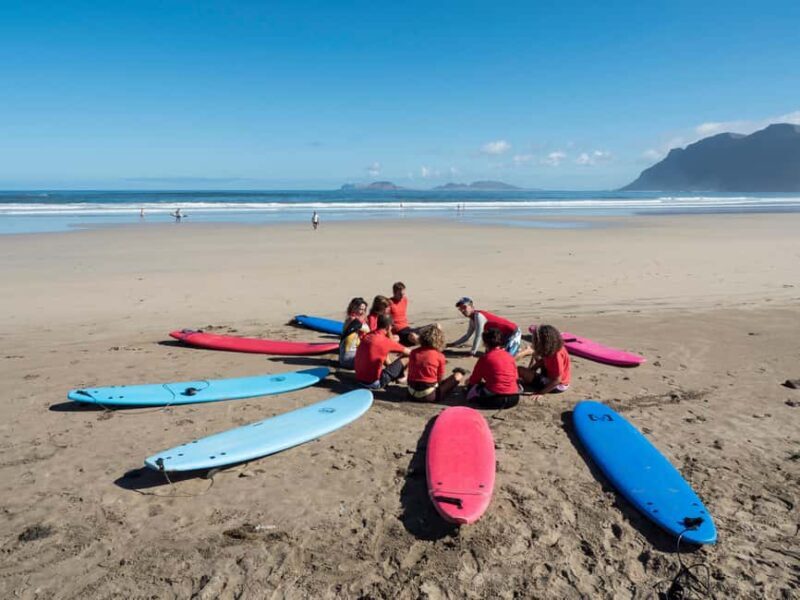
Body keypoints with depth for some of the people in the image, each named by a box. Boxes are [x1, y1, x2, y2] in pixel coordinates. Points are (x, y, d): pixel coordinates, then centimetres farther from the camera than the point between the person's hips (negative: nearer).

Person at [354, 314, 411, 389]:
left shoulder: (367, 336, 1)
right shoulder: (385, 341, -17)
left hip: (359, 379, 7)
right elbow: (409, 352, -1)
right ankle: (399, 377, 27)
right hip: (374, 383, -7)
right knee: (406, 358, 2)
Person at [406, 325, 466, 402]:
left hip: (411, 395, 5)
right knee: (457, 375, 4)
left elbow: (410, 372, 11)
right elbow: (440, 378, 1)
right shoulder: (439, 356, -7)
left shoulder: (413, 352, 4)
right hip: (429, 396, -5)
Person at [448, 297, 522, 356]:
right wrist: (453, 344, 13)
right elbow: (467, 335, 18)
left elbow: (478, 336, -24)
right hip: (505, 335, 10)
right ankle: (515, 347, 26)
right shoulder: (472, 319, 6)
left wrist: (472, 353, -18)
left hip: (513, 332, -10)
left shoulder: (478, 315, -24)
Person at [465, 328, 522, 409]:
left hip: (494, 399, -2)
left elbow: (474, 380, 7)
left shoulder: (485, 358, -1)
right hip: (514, 399, 3)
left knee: (471, 387, 18)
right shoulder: (510, 356, 10)